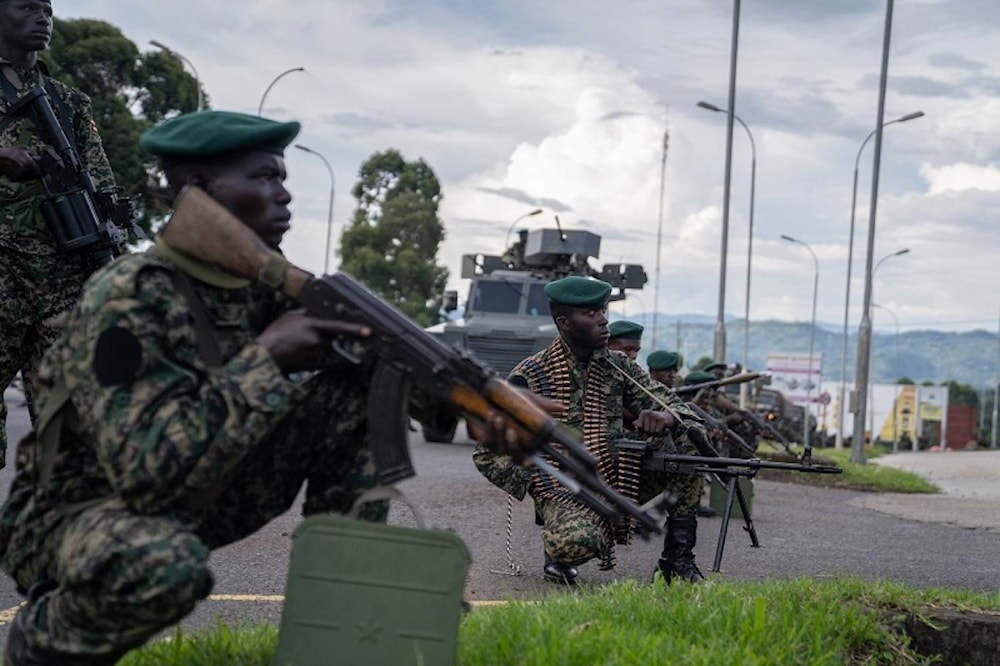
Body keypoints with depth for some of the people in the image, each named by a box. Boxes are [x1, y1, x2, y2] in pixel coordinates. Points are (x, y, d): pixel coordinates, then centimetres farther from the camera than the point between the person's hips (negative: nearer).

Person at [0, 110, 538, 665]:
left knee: (364, 388, -6)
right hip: (71, 515, -6)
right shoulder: (127, 301, -26)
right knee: (168, 564, -42)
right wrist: (264, 358, -31)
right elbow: (147, 467, -34)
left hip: (197, 503, 6)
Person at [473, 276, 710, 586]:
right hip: (564, 494, -5)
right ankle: (559, 552, 3)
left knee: (688, 438, -13)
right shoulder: (529, 377, -6)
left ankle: (677, 559, -5)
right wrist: (534, 484, -13)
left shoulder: (619, 366, 6)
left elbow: (674, 404, 5)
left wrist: (666, 417, -20)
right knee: (577, 541, -39)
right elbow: (488, 453, -2)